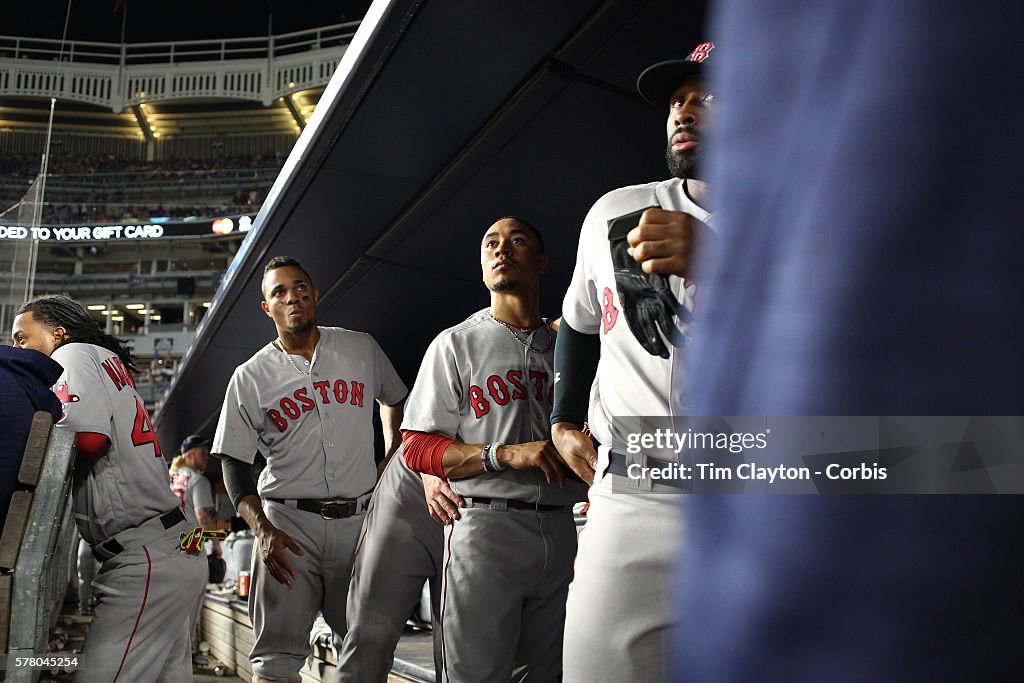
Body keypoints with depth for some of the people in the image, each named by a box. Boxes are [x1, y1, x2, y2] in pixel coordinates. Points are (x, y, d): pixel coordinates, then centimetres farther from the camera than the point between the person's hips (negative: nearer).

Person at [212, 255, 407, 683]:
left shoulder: (362, 348, 7)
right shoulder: (250, 377, 2)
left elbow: (394, 399, 25)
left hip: (360, 519, 2)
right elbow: (234, 464, 0)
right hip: (287, 521, -1)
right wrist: (262, 530, -14)